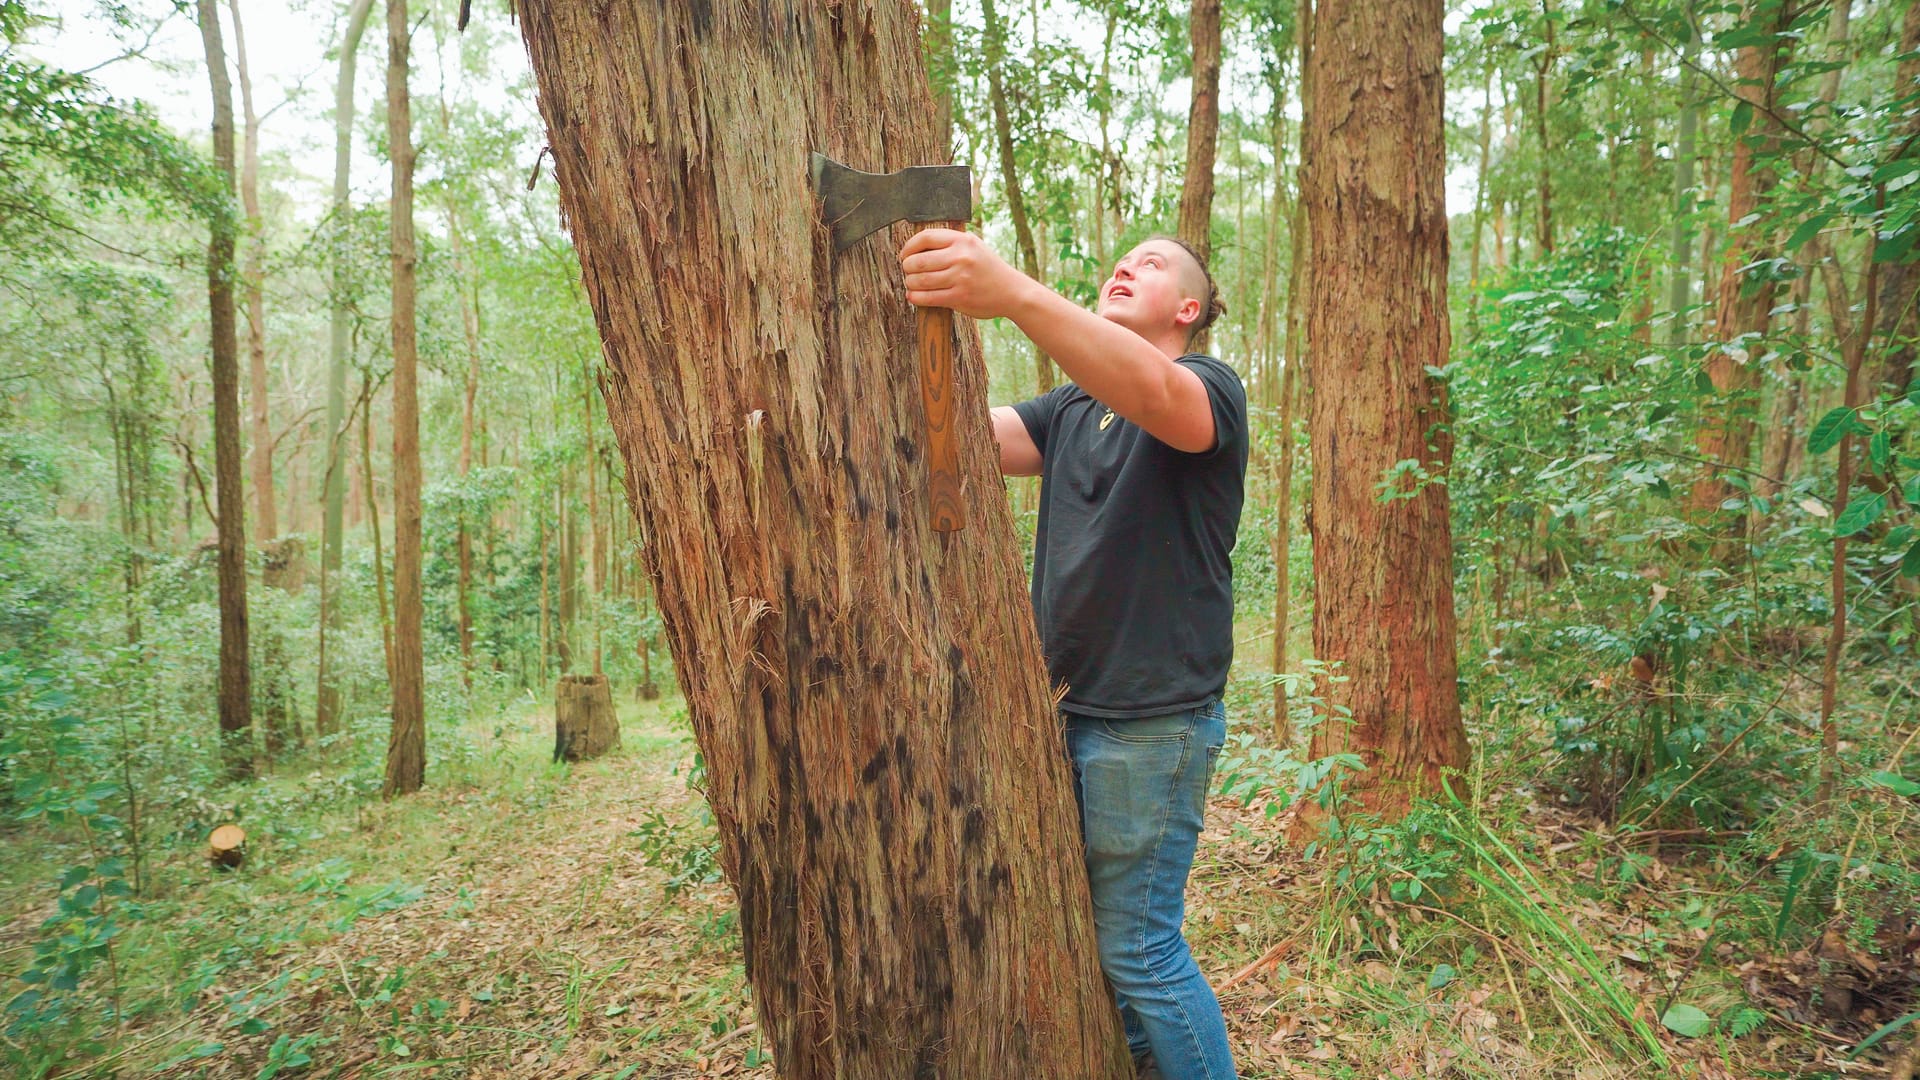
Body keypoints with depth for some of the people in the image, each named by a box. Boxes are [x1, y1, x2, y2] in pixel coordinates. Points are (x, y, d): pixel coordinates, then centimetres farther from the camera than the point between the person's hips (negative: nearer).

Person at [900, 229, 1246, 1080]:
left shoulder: (1209, 387, -5)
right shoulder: (1071, 408, 15)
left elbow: (1152, 394, -31)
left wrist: (1017, 294, -46)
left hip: (1155, 718, -7)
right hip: (1072, 707, 7)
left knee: (1135, 944, 0)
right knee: (1093, 928, 19)